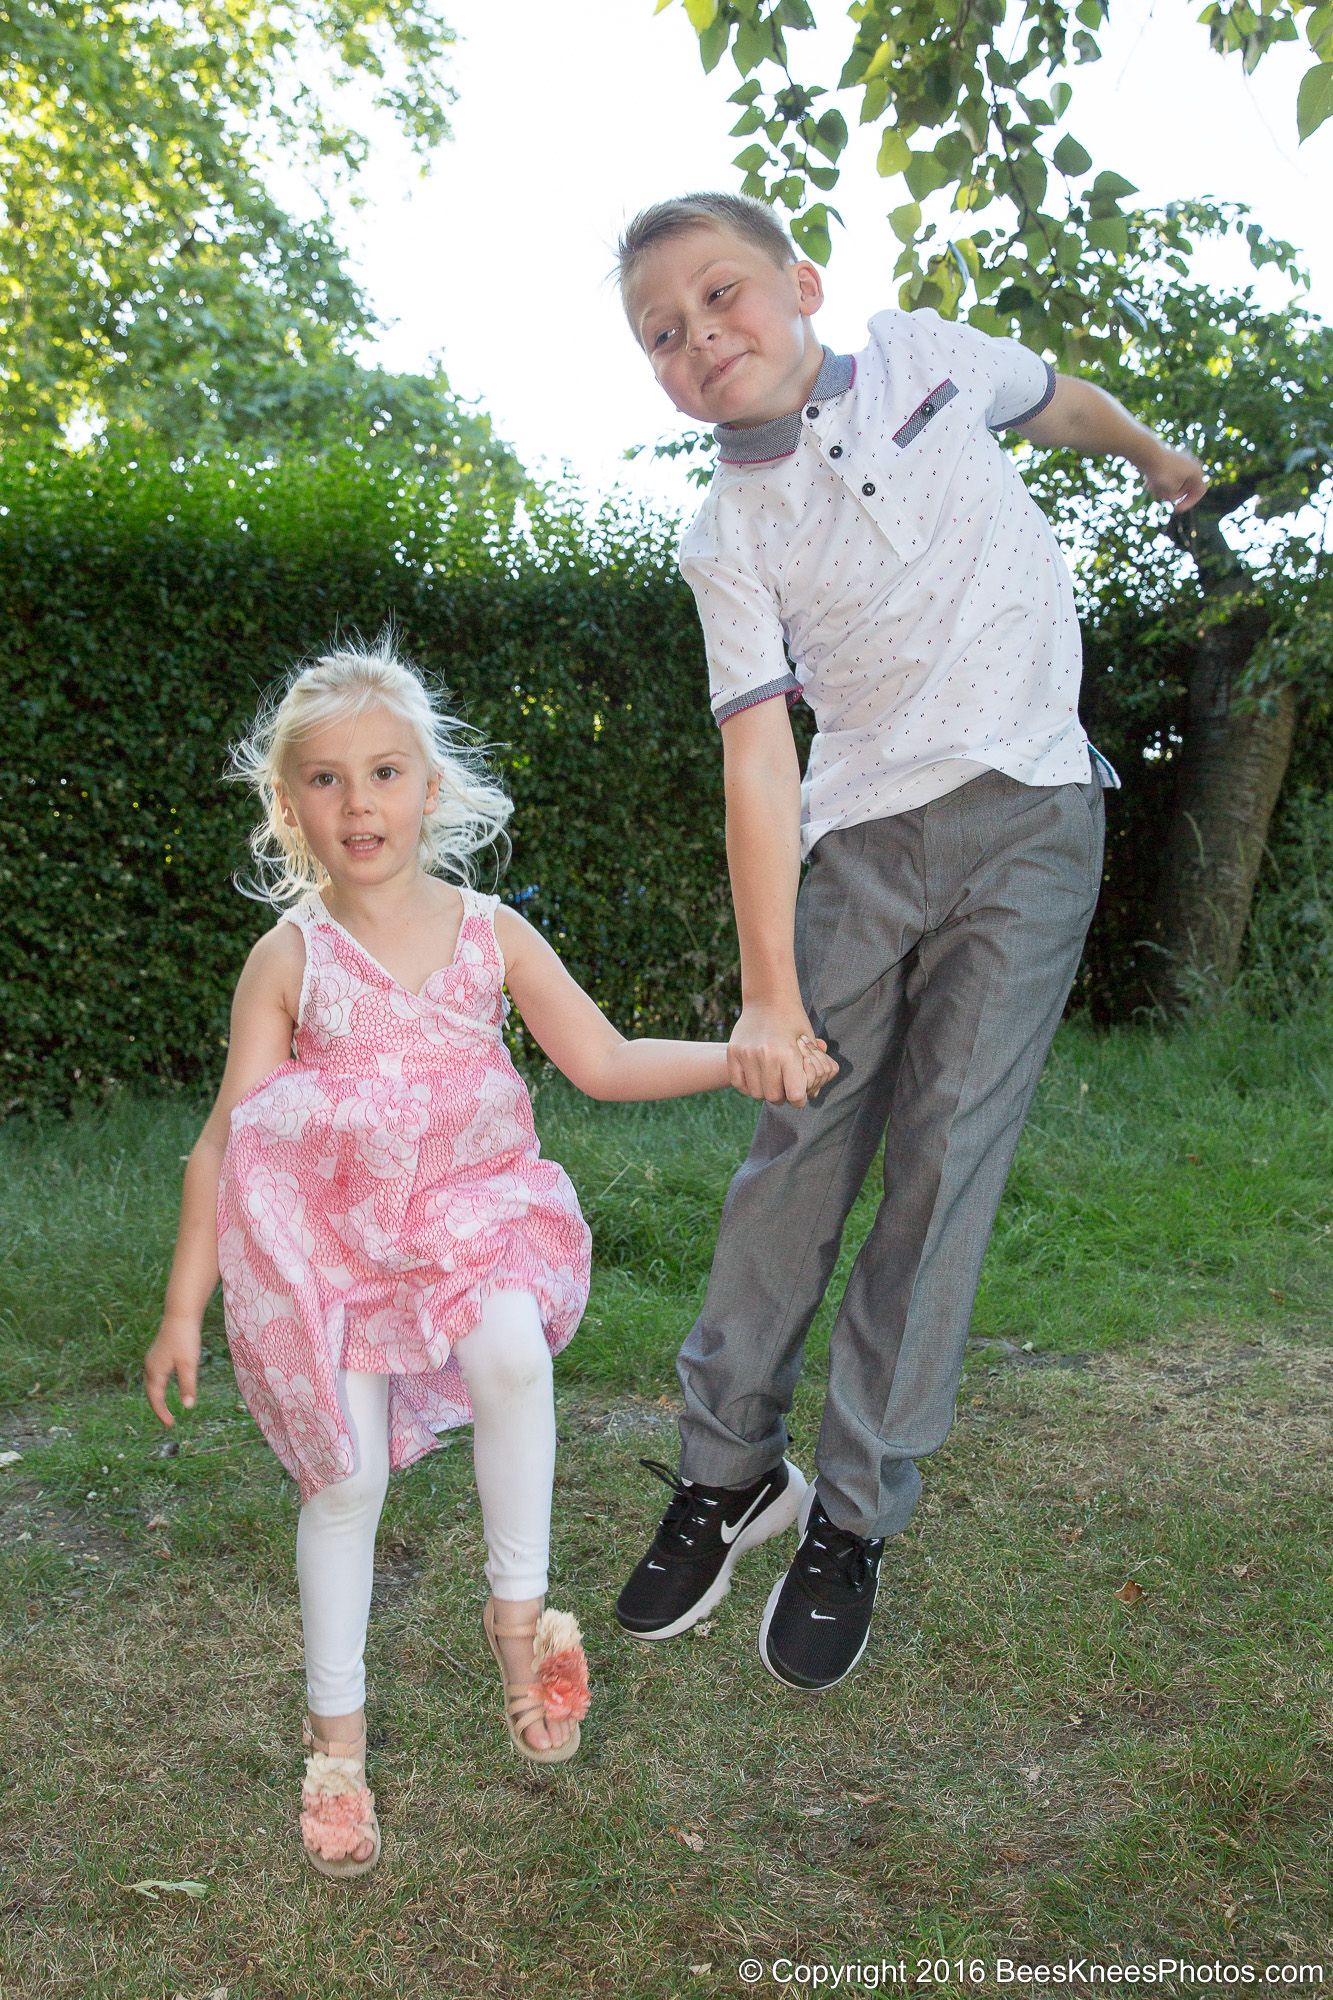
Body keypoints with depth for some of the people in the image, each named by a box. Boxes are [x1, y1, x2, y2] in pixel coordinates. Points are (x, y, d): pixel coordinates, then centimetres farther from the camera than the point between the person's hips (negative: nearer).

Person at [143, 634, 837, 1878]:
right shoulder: (289, 958, -3)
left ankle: (517, 1609, -9)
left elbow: (606, 1062, 7)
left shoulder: (490, 932, 2)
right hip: (328, 1239, -1)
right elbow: (225, 1141, -1)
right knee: (345, 1479, -2)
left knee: (513, 1349, -31)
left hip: (472, 1213, 1)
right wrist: (184, 1306, -2)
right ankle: (336, 1729, 20)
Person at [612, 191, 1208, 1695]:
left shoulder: (926, 356, 3)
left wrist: (1157, 458, 44)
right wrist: (767, 990, -18)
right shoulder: (728, 539, -2)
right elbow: (758, 757, -11)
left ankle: (856, 1518, 4)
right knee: (798, 1151, -3)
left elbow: (1055, 401, 25)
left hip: (1031, 821, 0)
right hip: (863, 839, 0)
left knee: (945, 1160, -5)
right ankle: (728, 1469, 16)